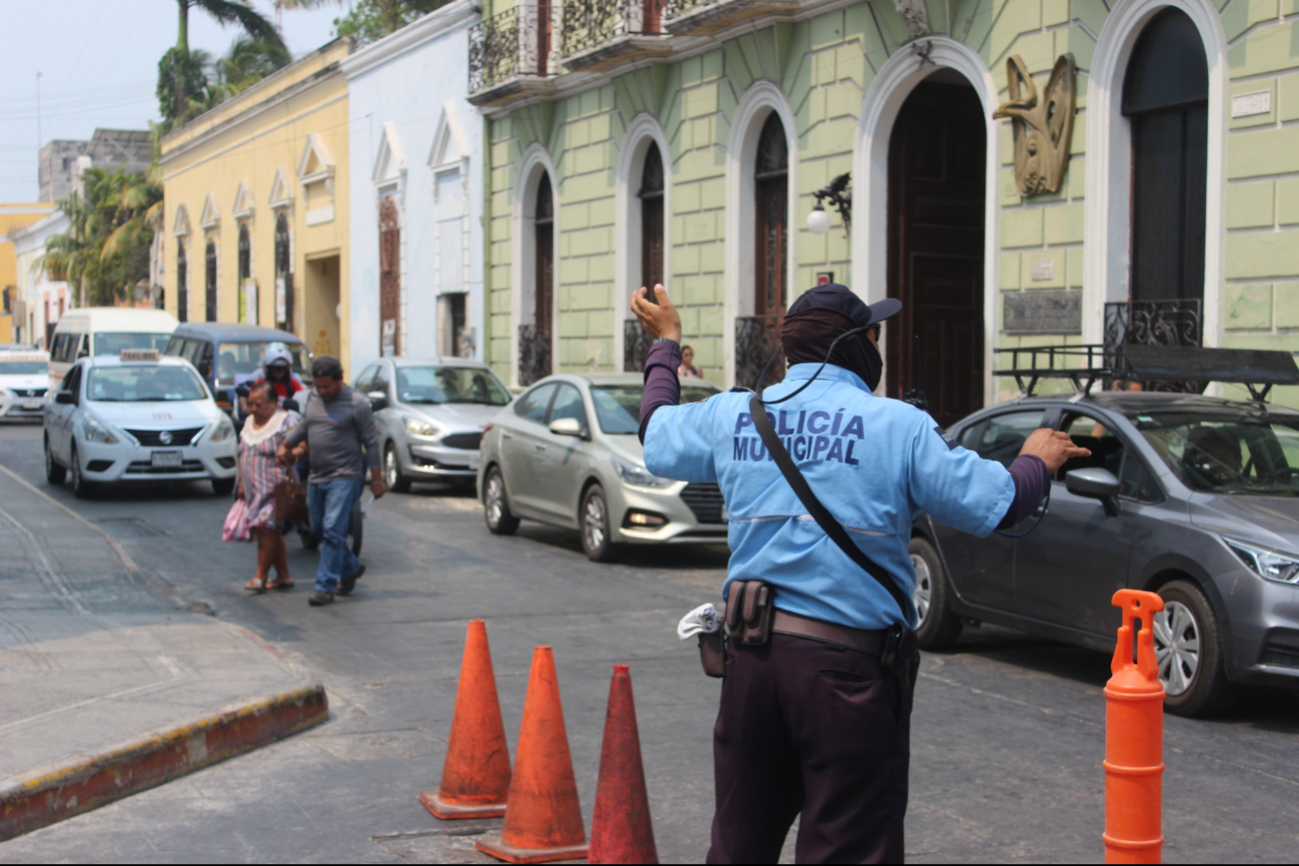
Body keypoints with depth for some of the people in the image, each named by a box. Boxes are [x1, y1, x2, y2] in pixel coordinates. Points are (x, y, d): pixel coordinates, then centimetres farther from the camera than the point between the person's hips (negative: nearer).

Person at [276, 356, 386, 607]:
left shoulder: (356, 403, -9)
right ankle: (351, 568, 32)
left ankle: (326, 587, -12)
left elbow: (371, 443, -7)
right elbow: (303, 426, 26)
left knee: (333, 530, -14)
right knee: (319, 530, 13)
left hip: (345, 476, -7)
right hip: (316, 477, 7)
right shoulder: (312, 398, 9)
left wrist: (376, 479, -8)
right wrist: (284, 446, 18)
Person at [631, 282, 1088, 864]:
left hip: (751, 656, 5)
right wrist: (1038, 461, 15)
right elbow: (997, 505, -7)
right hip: (850, 664, -5)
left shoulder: (730, 414, 4)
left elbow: (657, 436, 24)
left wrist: (665, 344, 39)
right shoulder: (899, 427, -8)